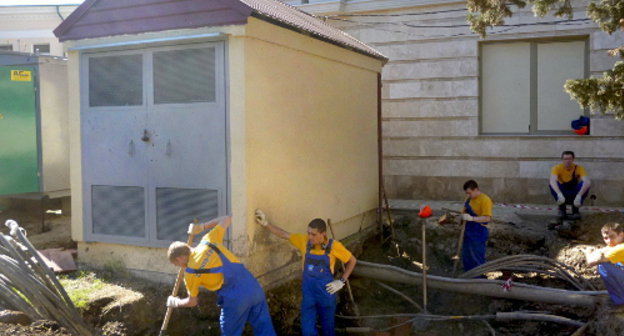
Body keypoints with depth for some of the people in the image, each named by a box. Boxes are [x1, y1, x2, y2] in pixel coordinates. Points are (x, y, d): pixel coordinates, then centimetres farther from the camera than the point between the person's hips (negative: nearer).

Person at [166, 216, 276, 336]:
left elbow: (192, 302, 16)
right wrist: (201, 227, 28)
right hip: (254, 287, 6)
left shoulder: (190, 273, 2)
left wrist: (175, 302, 35)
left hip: (235, 299, -5)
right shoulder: (208, 241, 11)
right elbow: (226, 219, 24)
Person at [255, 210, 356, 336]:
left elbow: (352, 260, -3)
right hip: (308, 293, 2)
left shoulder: (334, 246, -15)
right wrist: (265, 223, -7)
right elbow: (284, 235, -1)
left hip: (326, 294, -2)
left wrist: (342, 281, -6)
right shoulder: (304, 241, -8)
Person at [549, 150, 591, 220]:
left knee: (585, 185, -28)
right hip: (562, 194, 0)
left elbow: (587, 182, -32)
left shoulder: (579, 168, -15)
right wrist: (559, 194, -52)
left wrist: (579, 196, -47)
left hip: (574, 195, 0)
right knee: (552, 185, -29)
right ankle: (562, 208, -9)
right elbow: (552, 181, -36)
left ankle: (575, 209, -10)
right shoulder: (557, 168, -16)